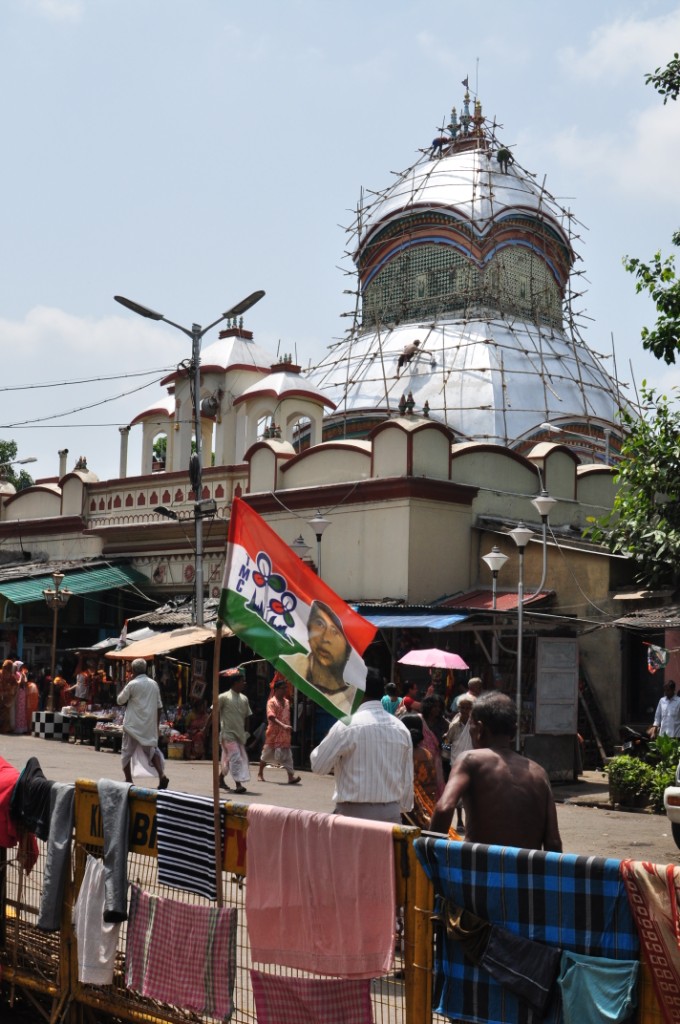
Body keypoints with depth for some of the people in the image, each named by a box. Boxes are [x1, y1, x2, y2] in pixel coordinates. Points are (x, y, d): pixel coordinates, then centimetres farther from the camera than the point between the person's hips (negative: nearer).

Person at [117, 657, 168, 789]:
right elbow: (159, 706, 10)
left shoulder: (132, 684, -10)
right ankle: (162, 775, -7)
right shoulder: (154, 684, 7)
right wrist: (156, 725, 17)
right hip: (150, 726, 4)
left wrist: (125, 688, 8)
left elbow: (120, 700, 1)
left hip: (133, 724, -4)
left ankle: (128, 781, 6)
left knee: (127, 752, 9)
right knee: (151, 750, 12)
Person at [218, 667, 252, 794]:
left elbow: (246, 717, 13)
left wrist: (246, 733, 11)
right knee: (235, 758, -13)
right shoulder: (224, 697, -10)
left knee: (228, 758, 15)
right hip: (228, 733, -6)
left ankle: (221, 779, 32)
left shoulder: (244, 699, 6)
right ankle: (238, 784, -15)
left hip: (240, 734, 6)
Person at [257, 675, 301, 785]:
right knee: (267, 754, 7)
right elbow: (271, 717, -22)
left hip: (285, 733, 5)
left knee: (286, 754, -5)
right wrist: (283, 725, -31)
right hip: (274, 732, -5)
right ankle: (260, 773, 23)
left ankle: (291, 776, -12)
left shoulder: (287, 701, 11)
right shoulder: (272, 702, -10)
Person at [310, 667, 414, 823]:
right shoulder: (401, 729, 5)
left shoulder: (347, 725, -10)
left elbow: (319, 766, -3)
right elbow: (407, 779, 8)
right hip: (391, 813, 5)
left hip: (354, 813, -5)